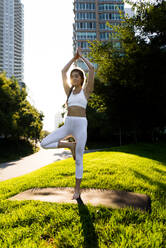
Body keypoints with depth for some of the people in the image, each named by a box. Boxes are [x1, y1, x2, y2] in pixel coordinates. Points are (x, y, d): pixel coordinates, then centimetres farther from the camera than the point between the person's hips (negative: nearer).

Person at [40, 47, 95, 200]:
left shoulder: (86, 90, 6)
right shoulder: (69, 91, 16)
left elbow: (92, 68, 0)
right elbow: (63, 72, 17)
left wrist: (82, 56, 13)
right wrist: (74, 58, 21)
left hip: (81, 124, -4)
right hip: (67, 124, 5)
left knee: (79, 159, 1)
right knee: (44, 144, -8)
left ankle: (77, 190, 17)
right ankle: (70, 145, 8)